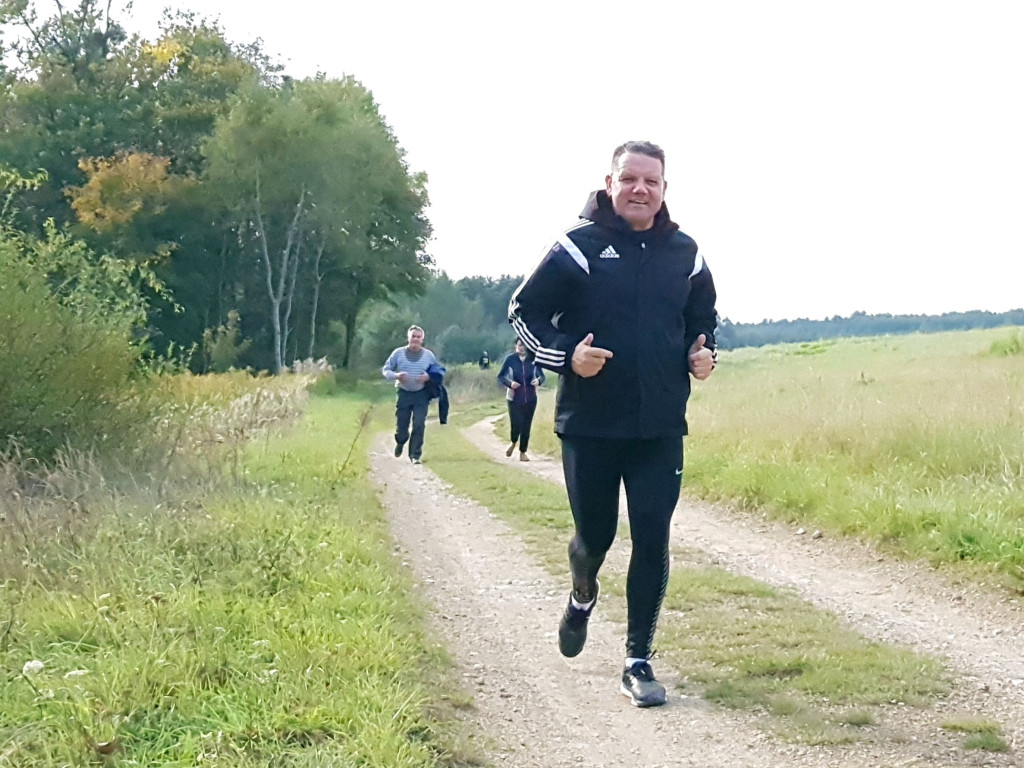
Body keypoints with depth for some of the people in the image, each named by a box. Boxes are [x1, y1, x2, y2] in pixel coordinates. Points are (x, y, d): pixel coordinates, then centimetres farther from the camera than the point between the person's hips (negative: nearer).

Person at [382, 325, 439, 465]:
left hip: (421, 395, 0)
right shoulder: (398, 353, -1)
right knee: (401, 426, 5)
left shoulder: (428, 355, 2)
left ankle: (415, 455, -1)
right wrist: (396, 376, -17)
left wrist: (429, 377, -13)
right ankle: (400, 442, 40)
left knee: (419, 425, -10)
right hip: (403, 394, 0)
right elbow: (385, 370, 4)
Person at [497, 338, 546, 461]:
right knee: (516, 425, -8)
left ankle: (523, 452, 19)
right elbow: (500, 376, 0)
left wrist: (538, 380, -17)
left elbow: (542, 375, 6)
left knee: (526, 426, 4)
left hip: (530, 398, 2)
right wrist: (510, 383, -19)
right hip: (514, 398, -2)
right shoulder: (510, 359, -5)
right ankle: (513, 443, 26)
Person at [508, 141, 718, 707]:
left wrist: (701, 354, 1)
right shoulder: (577, 247, -5)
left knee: (652, 543, -2)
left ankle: (638, 662, 9)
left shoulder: (684, 254, 7)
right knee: (594, 534, 10)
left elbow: (704, 320, 23)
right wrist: (565, 355, -15)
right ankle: (582, 597, 45)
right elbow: (524, 312, 0)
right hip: (589, 425, -2)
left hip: (660, 427, 2)